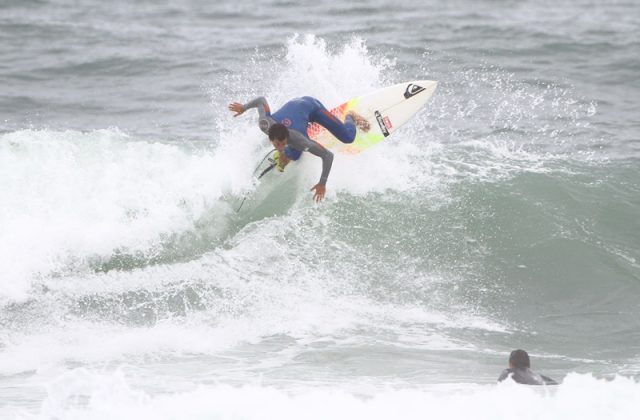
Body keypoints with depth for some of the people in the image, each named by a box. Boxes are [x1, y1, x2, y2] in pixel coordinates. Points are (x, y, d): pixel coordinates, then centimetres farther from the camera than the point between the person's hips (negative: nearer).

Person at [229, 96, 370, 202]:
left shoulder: (297, 139, -43)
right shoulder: (264, 124, -37)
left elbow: (328, 156, -39)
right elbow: (261, 100, -17)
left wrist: (322, 183, -35)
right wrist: (243, 107, 2)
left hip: (311, 106, -3)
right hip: (293, 104, 3)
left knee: (348, 137, 3)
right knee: (294, 155, -2)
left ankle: (350, 117, 35)